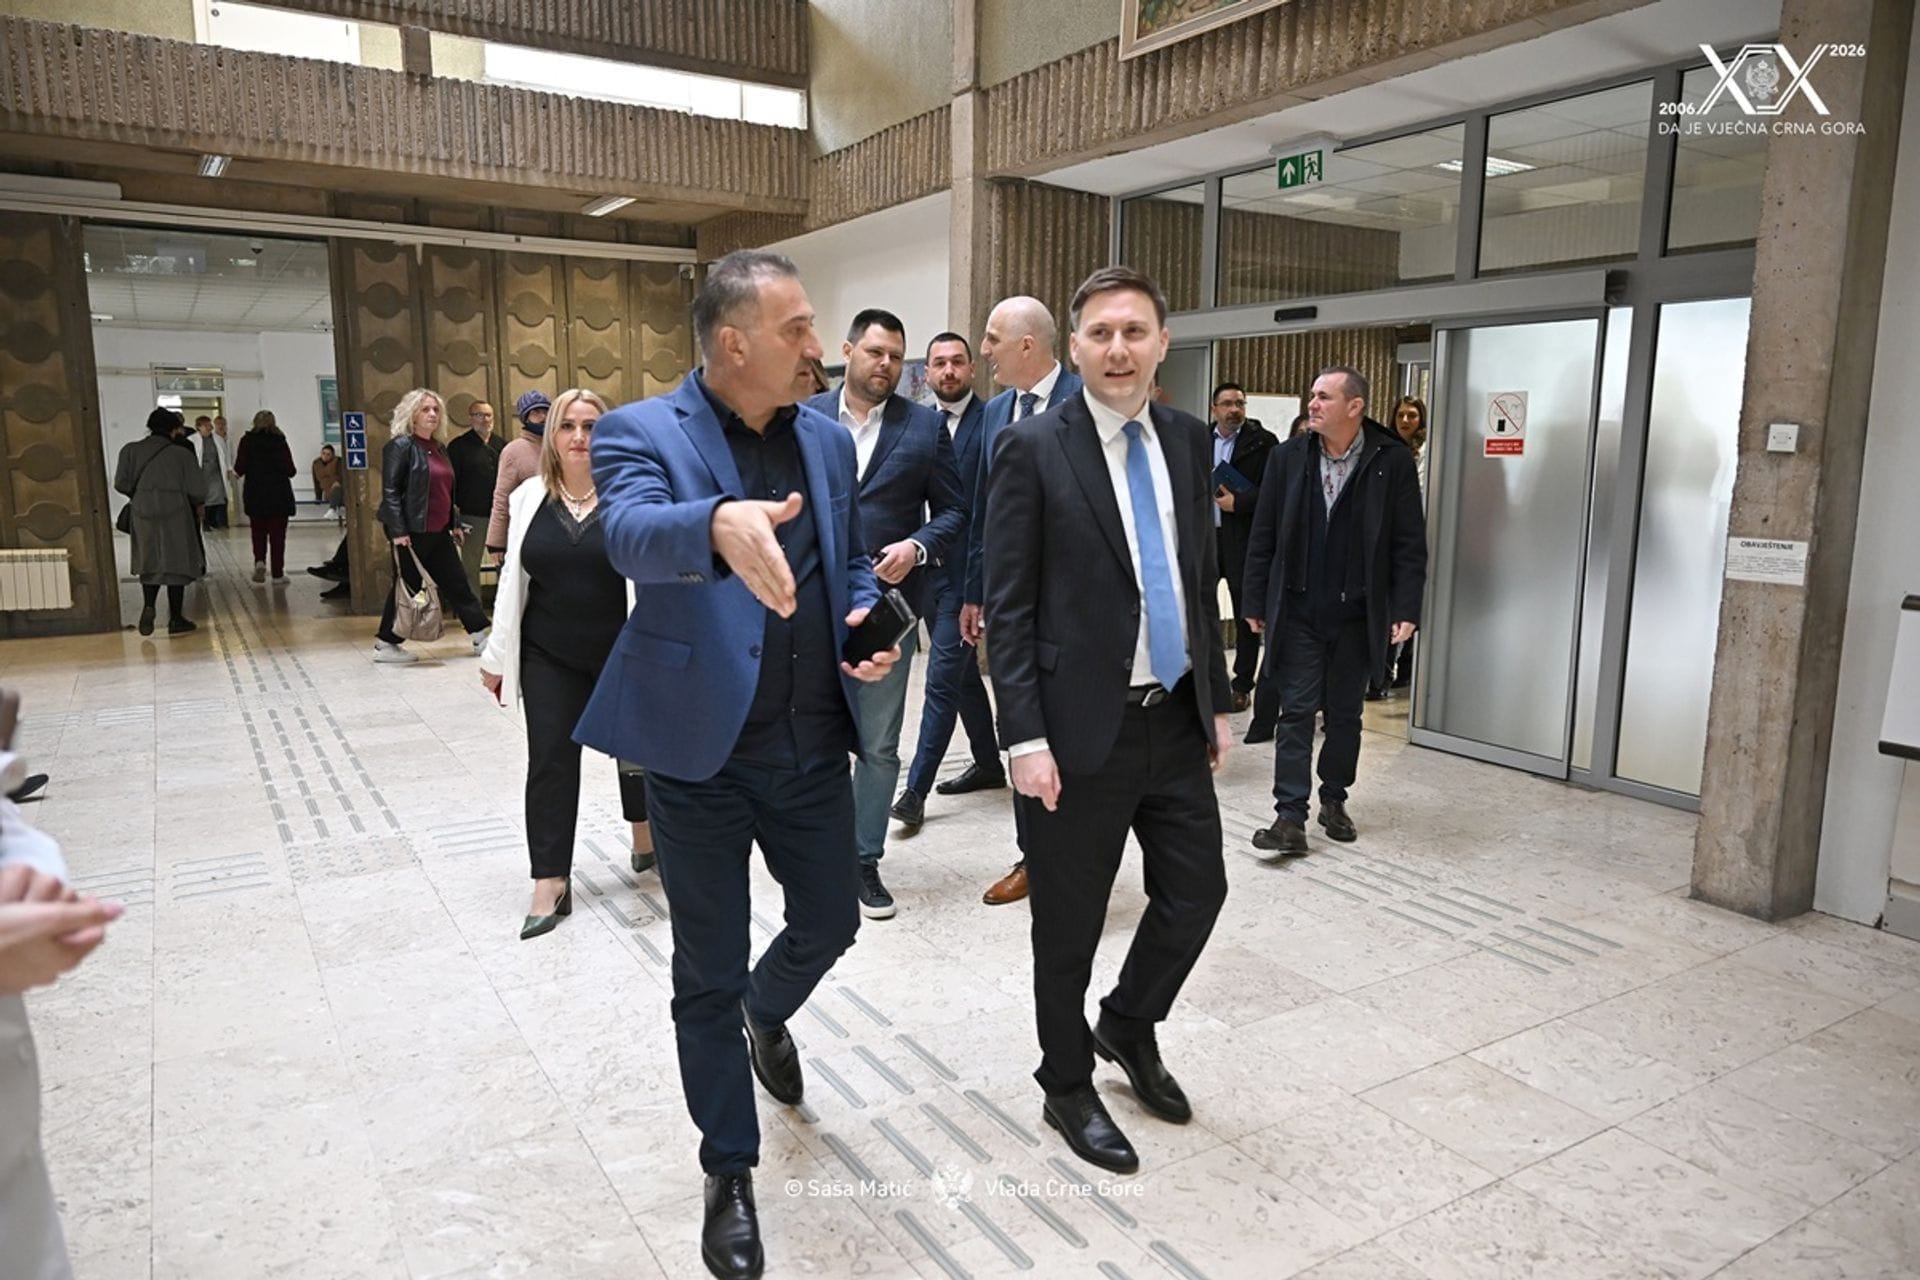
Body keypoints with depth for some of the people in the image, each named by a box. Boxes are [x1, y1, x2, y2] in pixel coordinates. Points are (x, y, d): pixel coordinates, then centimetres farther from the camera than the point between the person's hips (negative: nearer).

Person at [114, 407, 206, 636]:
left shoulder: (131, 451, 1)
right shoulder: (183, 454, -6)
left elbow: (122, 484, -3)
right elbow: (198, 490, -9)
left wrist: (140, 495, 17)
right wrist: (195, 504, 13)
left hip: (144, 514, 3)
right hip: (176, 515, -2)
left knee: (149, 563, 16)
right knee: (176, 564, 6)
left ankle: (148, 606, -6)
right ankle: (176, 619, 9)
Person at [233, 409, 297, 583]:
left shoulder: (247, 441, -2)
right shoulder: (279, 441, -6)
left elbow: (239, 468, -6)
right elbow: (290, 470, -9)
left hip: (254, 495, 1)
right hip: (279, 494, -1)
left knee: (258, 531, 16)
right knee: (277, 533, 4)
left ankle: (259, 561, -6)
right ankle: (278, 573, 4)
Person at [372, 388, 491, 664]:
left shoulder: (439, 448, 15)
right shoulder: (400, 446, -9)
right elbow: (390, 491, -14)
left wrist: (455, 523, 18)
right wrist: (398, 532, -20)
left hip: (439, 531, 7)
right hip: (412, 532, -7)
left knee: (456, 584, 8)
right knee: (408, 587, 0)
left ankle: (480, 638, 13)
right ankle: (384, 645, 13)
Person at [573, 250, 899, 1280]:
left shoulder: (829, 439, 7)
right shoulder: (640, 433, -10)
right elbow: (632, 532, -31)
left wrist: (867, 624, -5)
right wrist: (721, 526, -53)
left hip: (813, 742, 5)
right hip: (700, 748, -4)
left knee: (831, 923, 18)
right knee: (707, 973, 9)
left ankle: (767, 1015, 54)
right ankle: (729, 1173, 31)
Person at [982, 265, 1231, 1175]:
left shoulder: (1189, 441, 7)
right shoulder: (1032, 448, -9)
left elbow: (1202, 579, 13)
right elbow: (1008, 606, -11)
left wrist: (1217, 699, 12)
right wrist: (1024, 737, -15)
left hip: (1177, 719, 6)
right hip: (1083, 725, -5)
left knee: (1196, 893, 13)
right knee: (1069, 925, 9)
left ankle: (1129, 1026, 41)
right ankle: (1067, 1088, 32)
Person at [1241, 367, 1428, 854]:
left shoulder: (1392, 461, -5)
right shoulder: (1287, 457, 0)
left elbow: (1409, 543, -3)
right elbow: (1263, 536, 3)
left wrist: (1406, 609, -8)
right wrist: (1255, 602, 2)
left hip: (1357, 614, 0)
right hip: (1297, 610, 0)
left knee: (1345, 714, 13)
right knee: (1296, 713, 0)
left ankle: (1334, 799, 30)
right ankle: (1290, 817, 2)